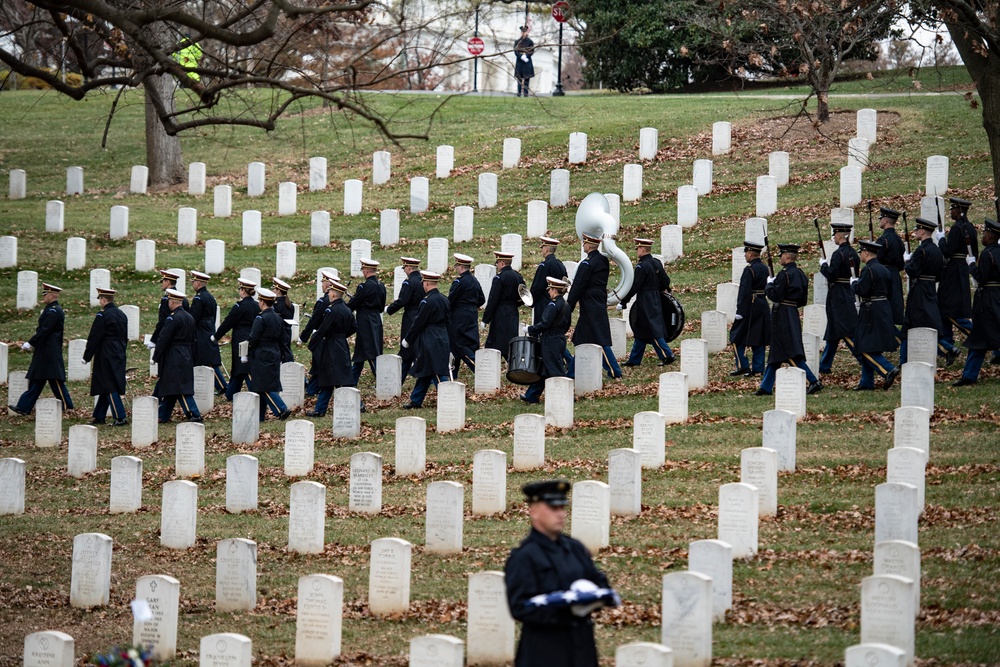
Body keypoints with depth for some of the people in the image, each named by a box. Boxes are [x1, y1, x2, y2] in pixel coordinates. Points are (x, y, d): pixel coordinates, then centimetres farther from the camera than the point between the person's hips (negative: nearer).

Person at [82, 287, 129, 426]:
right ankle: (99, 416, 21)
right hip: (119, 356, 8)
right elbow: (125, 337, 16)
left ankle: (120, 417, -10)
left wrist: (86, 357, -5)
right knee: (106, 387, 14)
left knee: (109, 388, -5)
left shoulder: (102, 316, -14)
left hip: (106, 356, -8)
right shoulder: (122, 315, 10)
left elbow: (93, 338, -13)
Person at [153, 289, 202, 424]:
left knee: (181, 389, -8)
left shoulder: (173, 318, -15)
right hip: (186, 356, 9)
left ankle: (194, 414, -14)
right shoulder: (190, 317, 12)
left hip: (174, 359, -9)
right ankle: (163, 416, 19)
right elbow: (192, 340, 17)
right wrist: (191, 359, 22)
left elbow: (164, 340, -16)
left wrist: (155, 358, -9)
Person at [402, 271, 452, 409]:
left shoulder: (427, 301, -16)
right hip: (443, 340, 9)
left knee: (438, 374, -7)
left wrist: (407, 340, -3)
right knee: (424, 373, 16)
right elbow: (447, 321, 15)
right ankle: (416, 401, 24)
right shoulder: (443, 299, 9)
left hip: (430, 343, -9)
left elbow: (418, 323, -14)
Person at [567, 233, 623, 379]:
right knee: (582, 339, 14)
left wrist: (568, 308, -12)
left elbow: (577, 287, -16)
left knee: (600, 340, -6)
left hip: (590, 307, -9)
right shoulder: (603, 260, 9)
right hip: (600, 305, 9)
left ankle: (614, 371, -8)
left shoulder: (587, 264, -17)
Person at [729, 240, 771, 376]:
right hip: (763, 307, 8)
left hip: (750, 307, -8)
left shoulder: (749, 269, -16)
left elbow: (744, 292, -19)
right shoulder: (765, 269, 10)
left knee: (737, 337, 2)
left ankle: (743, 366, -4)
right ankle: (758, 368, 10)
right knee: (759, 339, 10)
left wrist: (740, 311, -18)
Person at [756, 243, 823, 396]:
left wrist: (769, 284, 0)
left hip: (783, 316, -9)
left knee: (791, 352, -10)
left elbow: (774, 296, -17)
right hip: (794, 314, 9)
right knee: (776, 353, 14)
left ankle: (814, 382, -17)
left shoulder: (785, 274, -16)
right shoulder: (800, 274, 11)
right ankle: (766, 387, 18)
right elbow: (803, 300, 15)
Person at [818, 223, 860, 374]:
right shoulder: (853, 253, 10)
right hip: (850, 293, 9)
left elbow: (831, 274, -21)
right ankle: (825, 366, 22)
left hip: (838, 296, -9)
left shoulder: (839, 254, -17)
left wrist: (823, 265, -4)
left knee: (847, 332, -9)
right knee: (833, 333, 16)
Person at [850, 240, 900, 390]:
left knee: (866, 349, -7)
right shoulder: (885, 270, 12)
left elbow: (861, 290, -20)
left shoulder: (869, 270, -15)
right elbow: (889, 291, 17)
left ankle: (888, 370, -21)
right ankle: (867, 382, 15)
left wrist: (854, 283, -1)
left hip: (871, 311, -9)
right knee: (866, 349, 14)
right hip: (885, 309, 9)